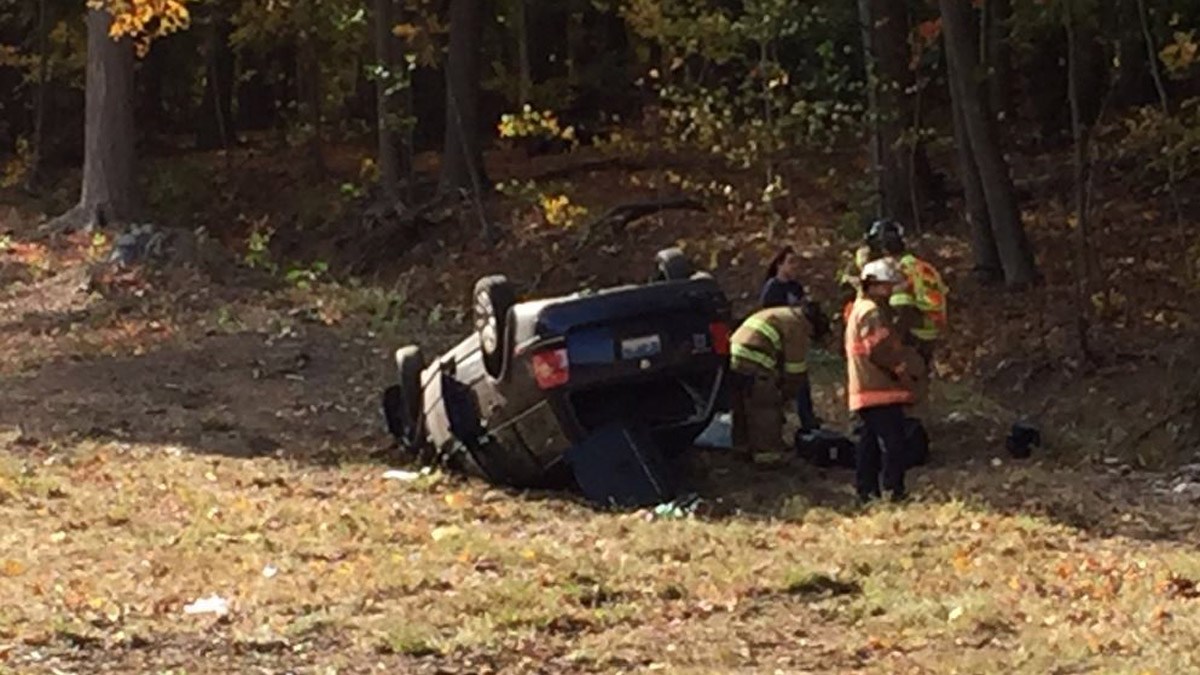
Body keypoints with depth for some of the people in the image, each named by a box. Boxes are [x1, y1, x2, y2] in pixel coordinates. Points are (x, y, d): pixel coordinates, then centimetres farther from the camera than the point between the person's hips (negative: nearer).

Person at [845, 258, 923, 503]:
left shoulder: (862, 309, 22)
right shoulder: (871, 311, -12)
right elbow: (881, 350, -19)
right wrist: (902, 370, -10)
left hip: (867, 391, 11)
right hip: (880, 390, -11)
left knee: (871, 442, 13)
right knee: (893, 443, -12)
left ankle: (867, 491, 16)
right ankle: (894, 491, -13)